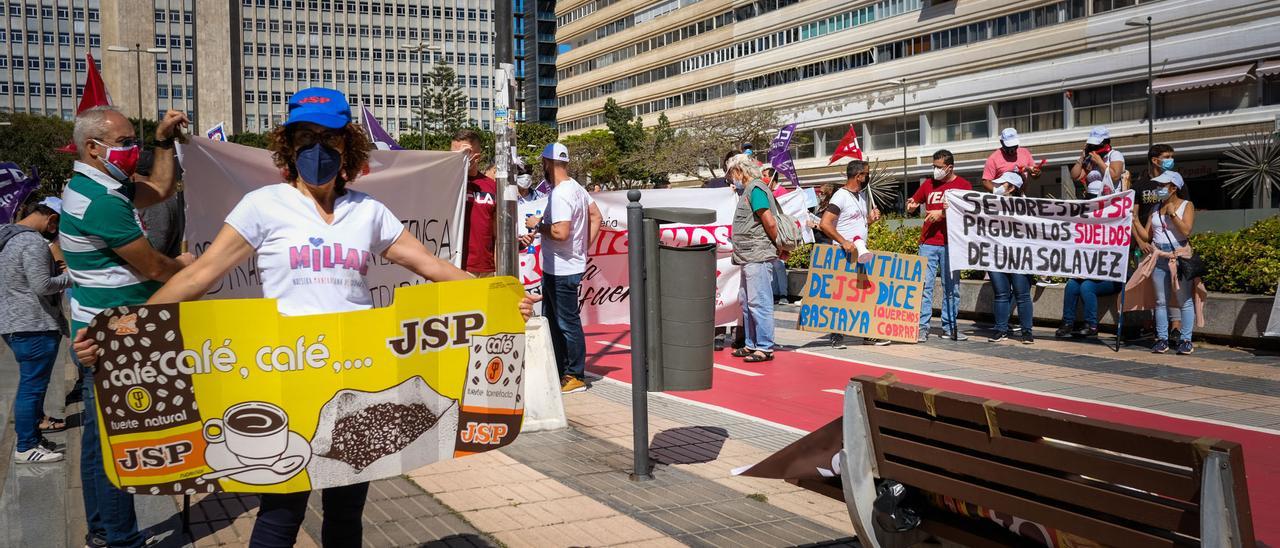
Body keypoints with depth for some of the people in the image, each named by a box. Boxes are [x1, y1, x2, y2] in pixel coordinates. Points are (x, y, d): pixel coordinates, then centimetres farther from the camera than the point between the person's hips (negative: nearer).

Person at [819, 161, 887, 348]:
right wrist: (844, 242, -27)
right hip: (844, 255, -8)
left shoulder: (862, 195, 15)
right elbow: (824, 224, -21)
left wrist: (870, 219, 3)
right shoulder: (841, 196, -13)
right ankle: (837, 336, 1)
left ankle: (868, 333, 15)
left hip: (861, 254, 8)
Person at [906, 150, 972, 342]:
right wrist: (911, 207, -2)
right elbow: (911, 206, 20)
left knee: (951, 286, 4)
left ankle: (949, 327, 12)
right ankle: (922, 327, -3)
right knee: (924, 285, -4)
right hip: (928, 242, 2)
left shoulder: (963, 186, 3)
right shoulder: (929, 185, 13)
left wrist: (942, 213, -14)